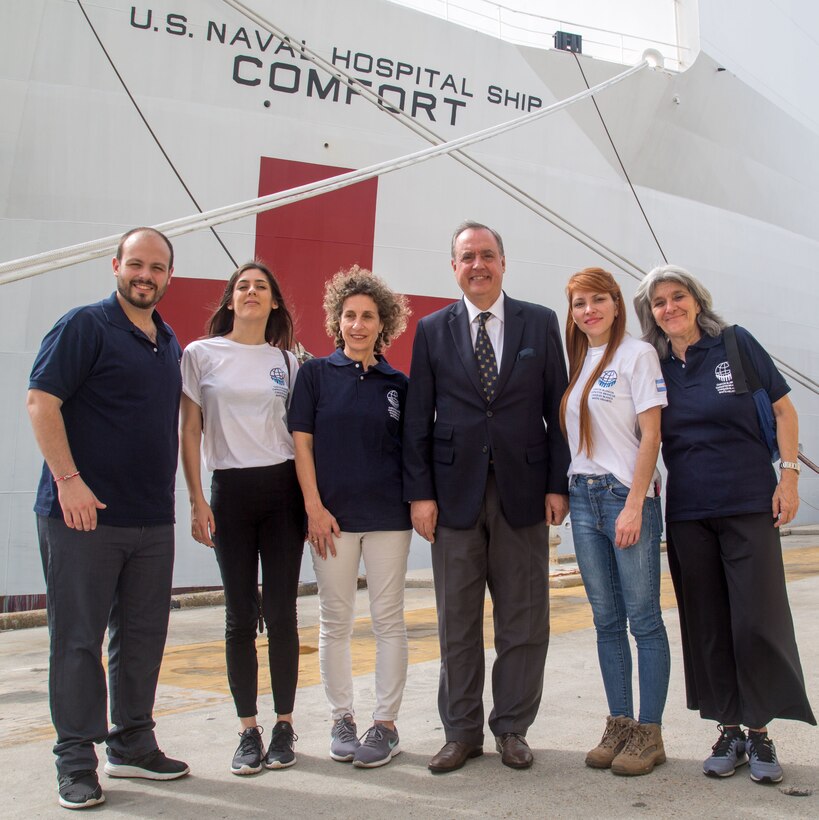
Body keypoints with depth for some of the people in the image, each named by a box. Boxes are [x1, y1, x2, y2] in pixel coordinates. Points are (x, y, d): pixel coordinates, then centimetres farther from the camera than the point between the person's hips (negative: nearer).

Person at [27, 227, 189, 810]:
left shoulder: (170, 344, 15)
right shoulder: (85, 326, -5)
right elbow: (41, 401, -12)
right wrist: (69, 479, -19)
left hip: (153, 520, 7)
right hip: (84, 514, -6)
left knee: (143, 636, 13)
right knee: (78, 639, 3)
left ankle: (133, 744, 27)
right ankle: (76, 760, 14)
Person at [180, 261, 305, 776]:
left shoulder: (288, 361, 9)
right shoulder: (201, 354, 4)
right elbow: (190, 431, 3)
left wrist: (312, 500, 3)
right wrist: (196, 500, -4)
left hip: (283, 488, 1)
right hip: (230, 490, -1)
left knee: (280, 610, 3)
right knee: (240, 614, 4)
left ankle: (284, 726, 15)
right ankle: (248, 730, 15)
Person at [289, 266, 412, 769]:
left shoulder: (397, 383, 7)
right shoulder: (316, 373, 3)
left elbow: (410, 450, 10)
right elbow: (301, 442, -1)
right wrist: (314, 507, -8)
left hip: (388, 515, 1)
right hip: (332, 515, -1)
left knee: (389, 620, 4)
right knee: (336, 622, 7)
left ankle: (386, 724, 15)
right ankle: (342, 719, 22)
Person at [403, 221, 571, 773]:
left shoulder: (541, 323, 6)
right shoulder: (433, 330, 6)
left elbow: (558, 409, 4)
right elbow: (418, 417, 4)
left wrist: (559, 483, -2)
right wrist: (420, 492, -3)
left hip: (523, 490, 0)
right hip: (455, 491, 0)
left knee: (523, 621, 8)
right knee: (457, 623, 8)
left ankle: (512, 728, 24)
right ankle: (462, 732, 22)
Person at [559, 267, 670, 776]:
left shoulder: (637, 354, -4)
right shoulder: (576, 363, 14)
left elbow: (651, 435, -10)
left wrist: (633, 505, -16)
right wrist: (565, 493, 5)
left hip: (627, 496, -6)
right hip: (583, 498, 6)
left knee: (644, 618, 0)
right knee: (607, 620, 10)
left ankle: (649, 733, 10)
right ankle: (620, 725, 19)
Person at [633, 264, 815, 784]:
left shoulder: (736, 344, 0)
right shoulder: (654, 367, 7)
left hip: (749, 506, -2)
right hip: (687, 514, 3)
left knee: (758, 620, -3)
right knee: (707, 625, 7)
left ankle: (760, 733, 13)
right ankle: (729, 731, 20)